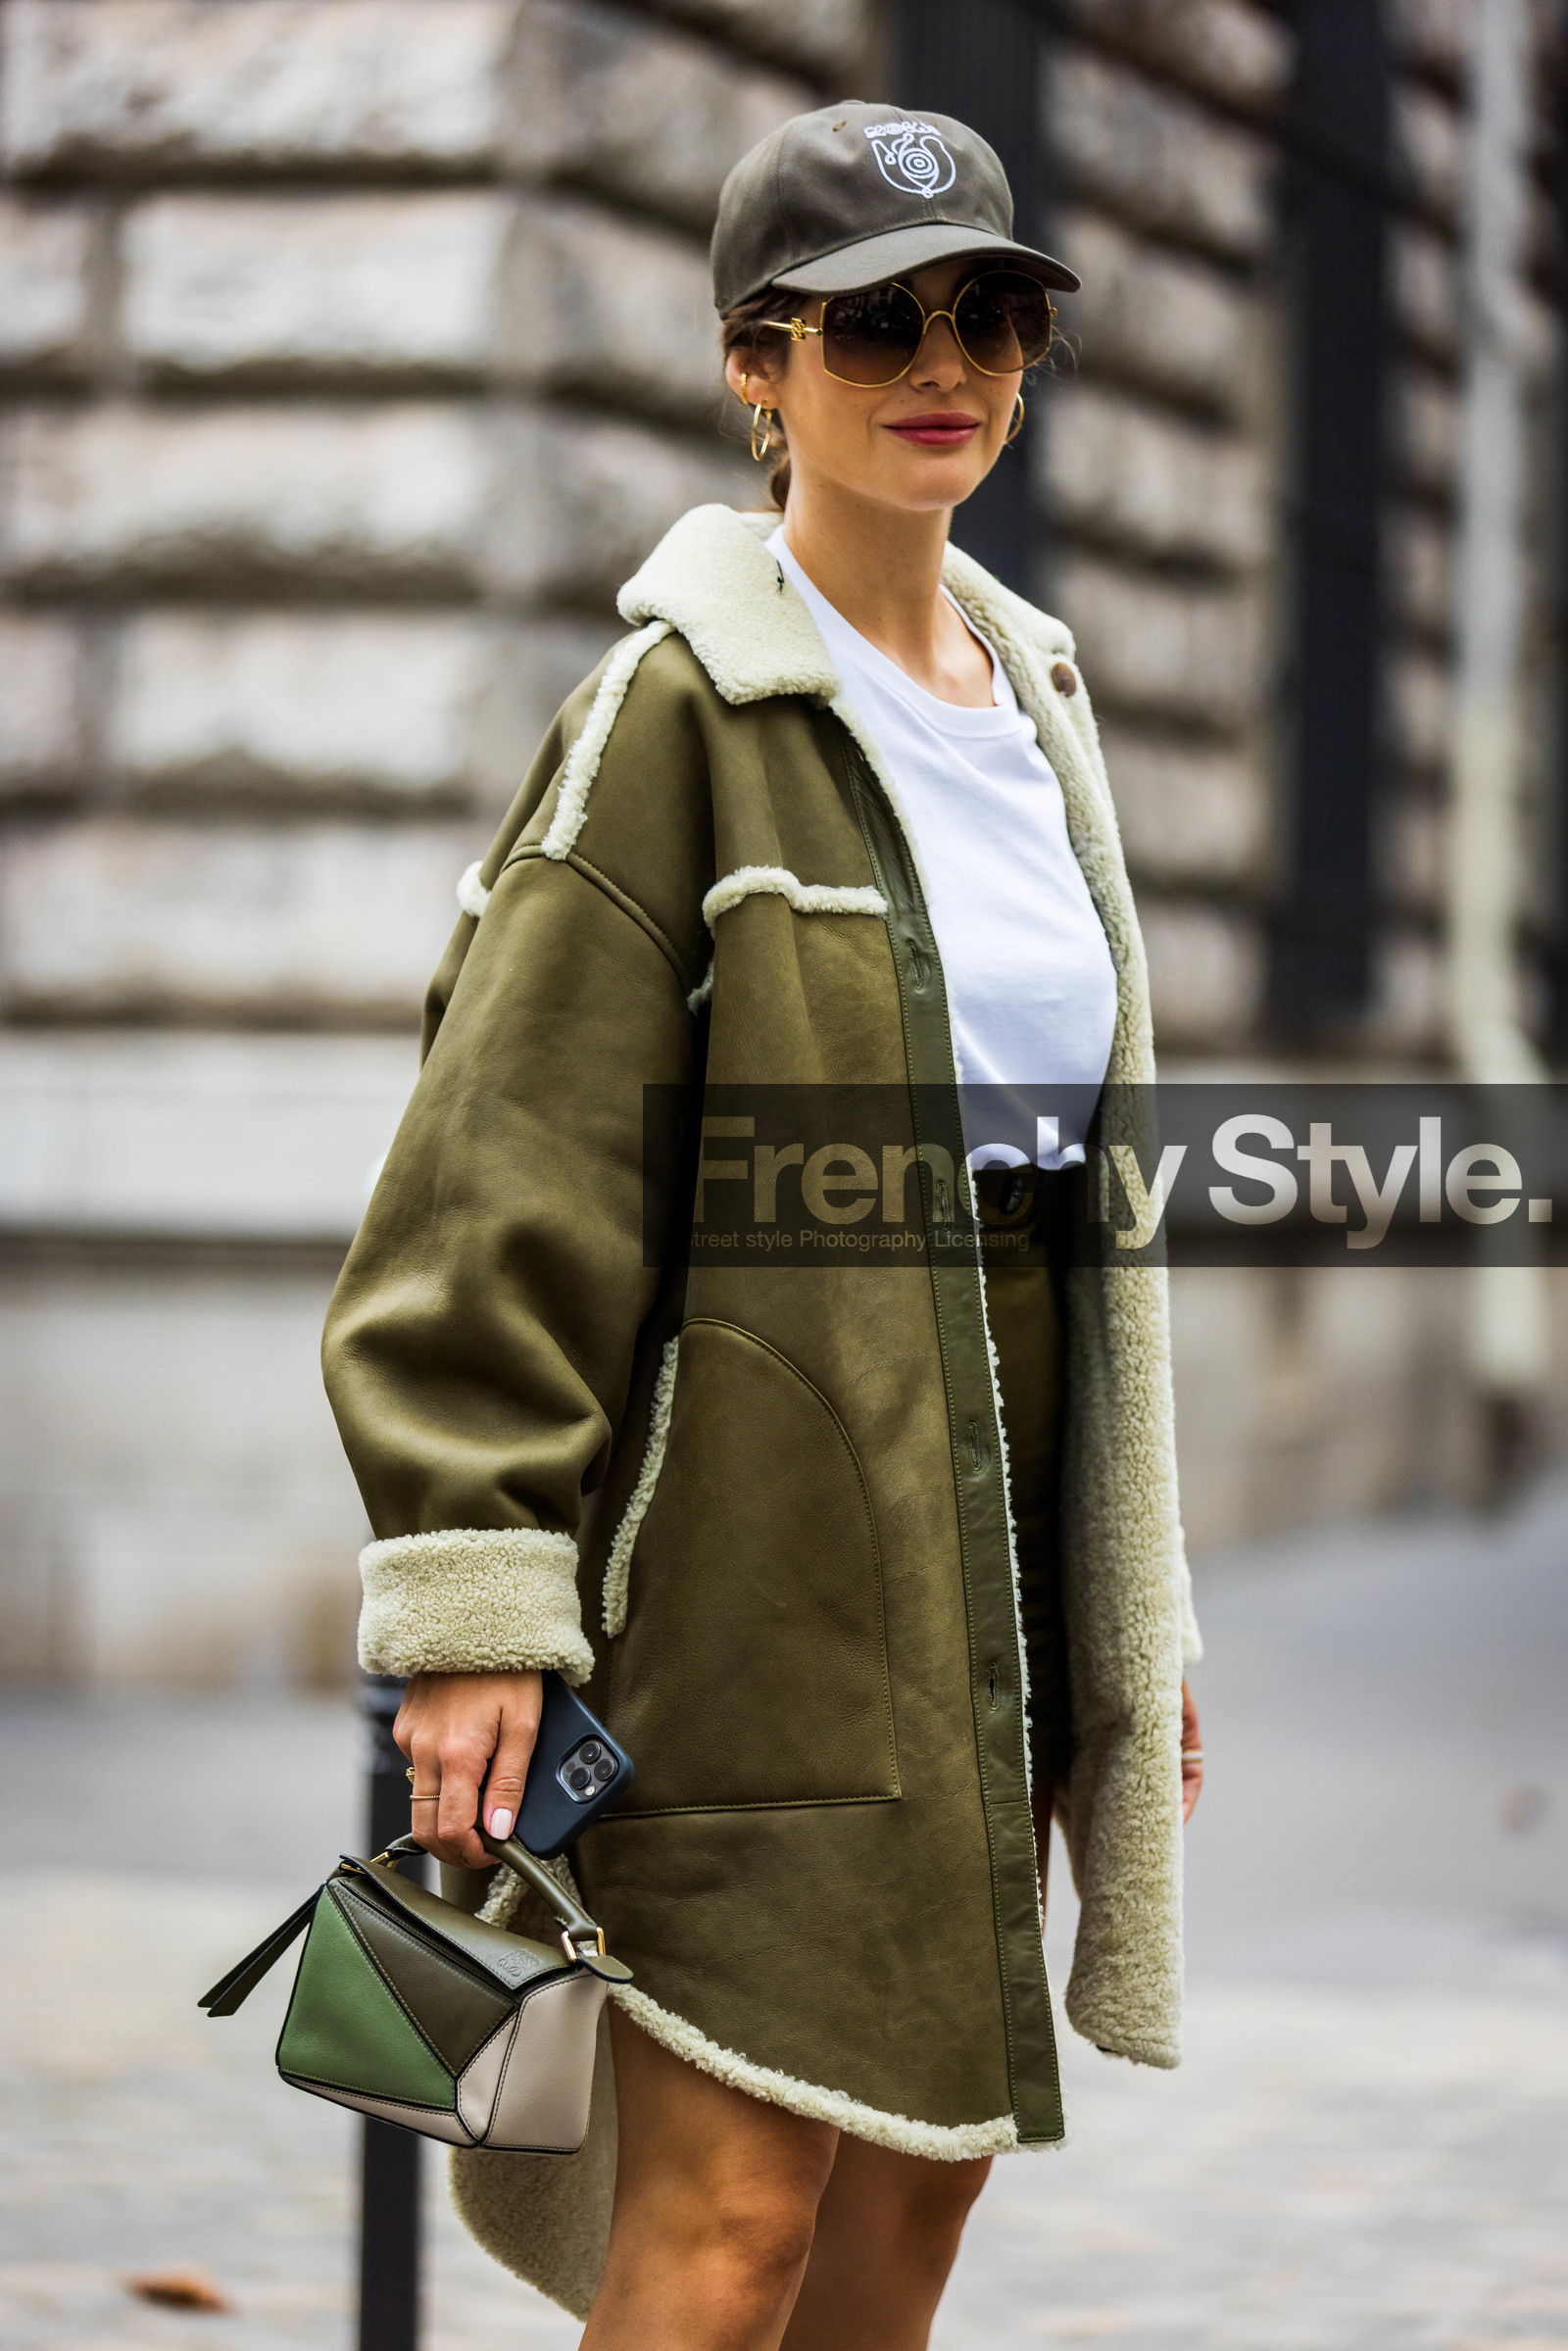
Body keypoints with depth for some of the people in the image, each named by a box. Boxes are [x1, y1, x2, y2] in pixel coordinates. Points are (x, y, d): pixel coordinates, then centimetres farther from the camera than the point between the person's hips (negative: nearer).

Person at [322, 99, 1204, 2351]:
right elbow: (506, 1176, -13)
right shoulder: (676, 711, -8)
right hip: (753, 1550, -7)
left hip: (990, 1566, 7)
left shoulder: (1037, 710, 14)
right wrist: (471, 1604, -19)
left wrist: (1144, 1609, 19)